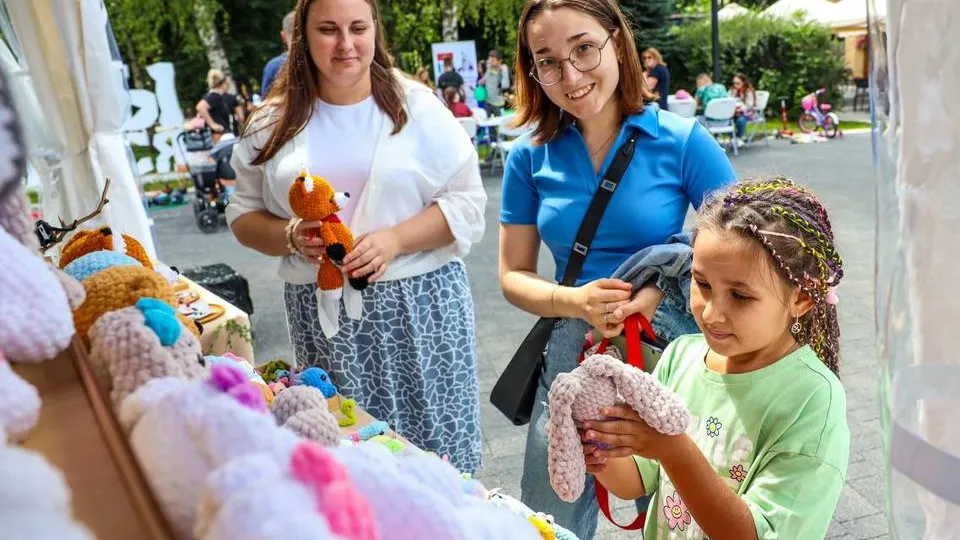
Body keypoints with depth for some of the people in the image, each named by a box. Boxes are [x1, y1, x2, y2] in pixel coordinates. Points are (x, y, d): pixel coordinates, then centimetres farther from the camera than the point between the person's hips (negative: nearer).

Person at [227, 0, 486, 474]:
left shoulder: (417, 106, 0)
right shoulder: (274, 122, 6)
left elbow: (467, 202, -1)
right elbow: (243, 215, 10)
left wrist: (394, 240, -16)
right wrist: (292, 237, -11)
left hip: (419, 306, -1)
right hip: (323, 317, 2)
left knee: (436, 446, 4)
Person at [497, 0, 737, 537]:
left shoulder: (683, 140, -8)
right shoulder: (531, 156, -2)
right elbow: (514, 275, 3)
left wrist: (663, 291, -21)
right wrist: (575, 301, -17)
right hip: (571, 356, 2)